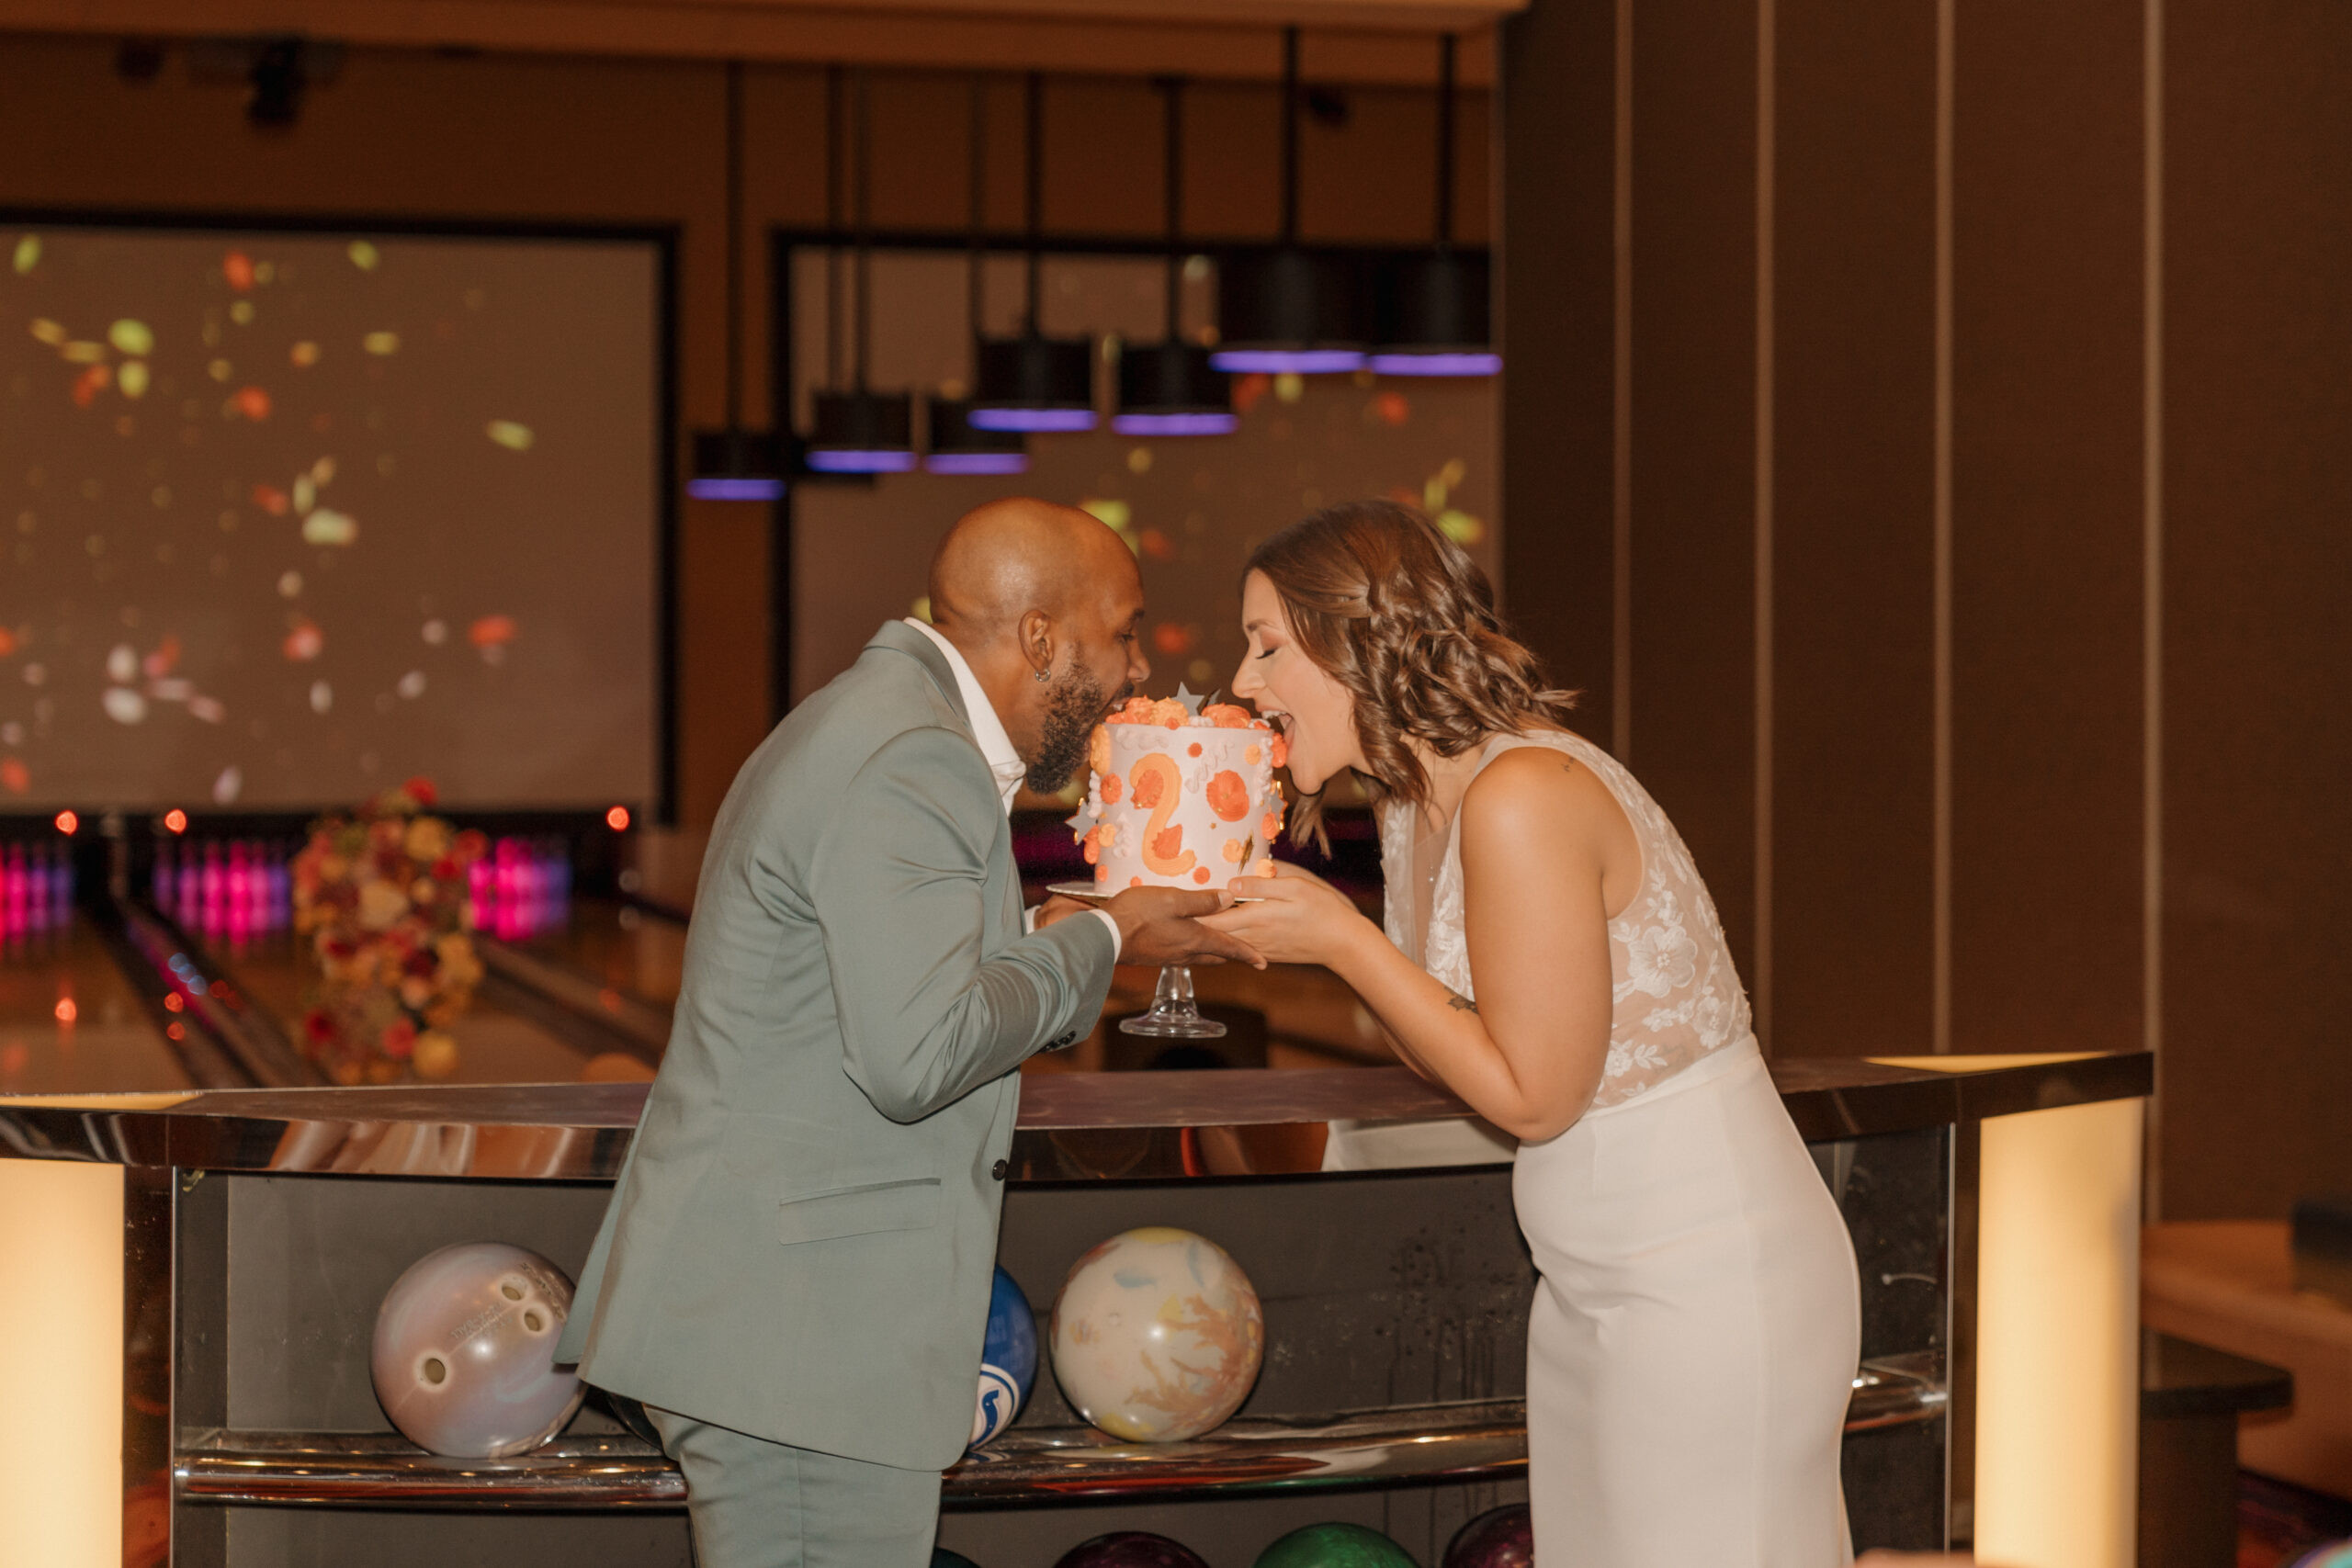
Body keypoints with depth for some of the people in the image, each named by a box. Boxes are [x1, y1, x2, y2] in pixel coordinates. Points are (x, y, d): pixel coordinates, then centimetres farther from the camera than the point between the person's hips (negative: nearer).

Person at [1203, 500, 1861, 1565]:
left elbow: (1531, 1095, -18)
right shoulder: (1416, 807, 8)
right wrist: (1288, 928, 4)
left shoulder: (1524, 798, -21)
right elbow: (1447, 1059, 13)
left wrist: (1342, 939, -15)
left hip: (1712, 1282, -9)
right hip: (1594, 1284, 9)